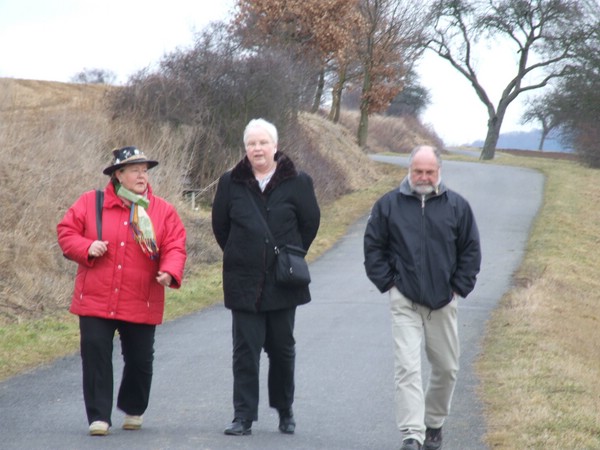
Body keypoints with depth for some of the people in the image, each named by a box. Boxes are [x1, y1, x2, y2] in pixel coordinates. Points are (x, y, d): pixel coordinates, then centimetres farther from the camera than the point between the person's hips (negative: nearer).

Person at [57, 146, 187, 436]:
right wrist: (87, 247, -14)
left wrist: (170, 272, -23)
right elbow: (66, 231, 5)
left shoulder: (163, 211, 3)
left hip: (141, 305, 1)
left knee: (140, 359, 9)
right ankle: (99, 417, 1)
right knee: (95, 355, -6)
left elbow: (175, 247, -3)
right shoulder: (90, 203, 3)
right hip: (95, 301, -1)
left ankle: (133, 410, 33)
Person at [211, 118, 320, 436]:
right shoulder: (231, 183, 3)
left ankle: (285, 410, 25)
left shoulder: (297, 183, -2)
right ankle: (243, 416, 0)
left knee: (282, 348, 9)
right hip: (244, 282, 1)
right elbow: (220, 225, 14)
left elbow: (310, 222, 7)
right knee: (245, 350, -2)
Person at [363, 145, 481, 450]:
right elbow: (373, 247, 6)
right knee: (407, 368, -13)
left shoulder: (457, 206, 3)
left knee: (446, 368, 12)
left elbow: (471, 251, 8)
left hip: (443, 302, 2)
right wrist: (388, 283, -2)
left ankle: (434, 424, 32)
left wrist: (458, 288, 2)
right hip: (404, 302, -2)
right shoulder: (389, 205, 0)